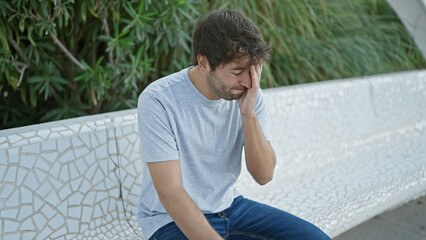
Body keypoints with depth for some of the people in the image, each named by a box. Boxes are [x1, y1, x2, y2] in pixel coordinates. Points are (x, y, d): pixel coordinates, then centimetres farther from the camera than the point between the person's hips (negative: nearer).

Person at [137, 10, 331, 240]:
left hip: (230, 206, 6)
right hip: (174, 220, -5)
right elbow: (170, 193, -25)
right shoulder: (158, 100, -22)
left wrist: (248, 114, -21)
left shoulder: (248, 94, -6)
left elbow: (263, 175, -8)